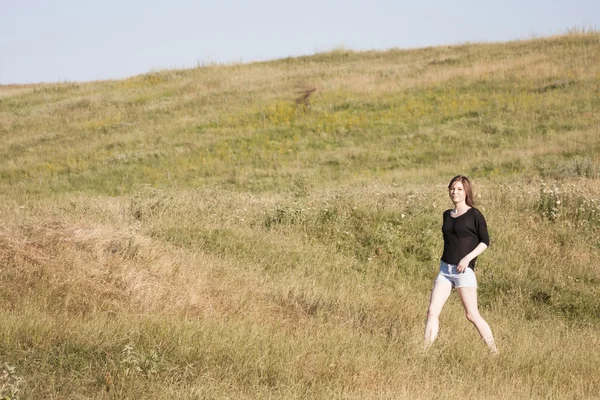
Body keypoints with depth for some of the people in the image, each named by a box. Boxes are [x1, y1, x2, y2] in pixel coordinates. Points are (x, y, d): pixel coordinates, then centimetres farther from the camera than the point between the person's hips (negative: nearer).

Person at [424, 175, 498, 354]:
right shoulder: (447, 215, 12)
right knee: (432, 311, -3)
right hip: (445, 269, 6)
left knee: (472, 315, -5)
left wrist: (468, 257, -16)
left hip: (464, 270, -6)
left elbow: (485, 241, -5)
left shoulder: (474, 214, -4)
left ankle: (494, 352, 5)